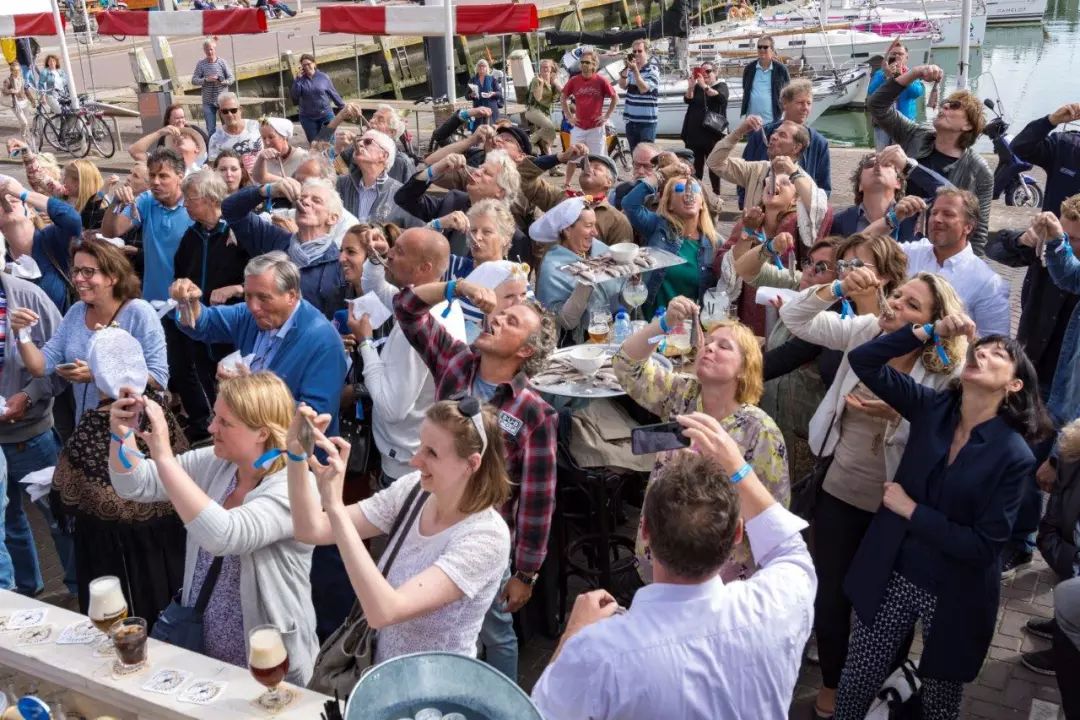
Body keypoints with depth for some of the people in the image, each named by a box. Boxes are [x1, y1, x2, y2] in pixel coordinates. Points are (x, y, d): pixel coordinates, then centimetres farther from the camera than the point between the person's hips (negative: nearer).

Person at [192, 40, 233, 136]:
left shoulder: (222, 62, -3)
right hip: (208, 102, 0)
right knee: (211, 129, 5)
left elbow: (230, 79, -2)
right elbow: (194, 80, -5)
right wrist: (206, 80, -22)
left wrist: (222, 82, -22)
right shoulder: (201, 64, -3)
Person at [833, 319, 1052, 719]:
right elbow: (863, 361, -10)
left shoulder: (1013, 455, -17)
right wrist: (930, 332, -17)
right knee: (855, 687, 13)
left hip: (954, 596, -3)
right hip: (893, 577, 3)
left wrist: (912, 511, -18)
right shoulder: (933, 408, -5)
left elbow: (984, 546, -20)